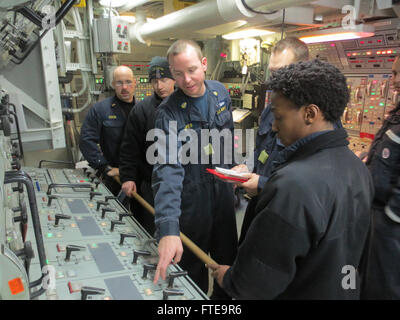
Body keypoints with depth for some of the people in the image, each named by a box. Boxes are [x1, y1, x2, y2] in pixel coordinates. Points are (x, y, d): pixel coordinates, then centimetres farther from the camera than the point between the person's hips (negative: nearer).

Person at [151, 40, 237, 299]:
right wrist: (167, 228, -42)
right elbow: (168, 170, -33)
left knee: (229, 258, 22)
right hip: (192, 199, -5)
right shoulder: (170, 112, -22)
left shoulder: (220, 92, -3)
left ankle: (223, 298, 48)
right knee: (193, 266, 14)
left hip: (224, 190, 6)